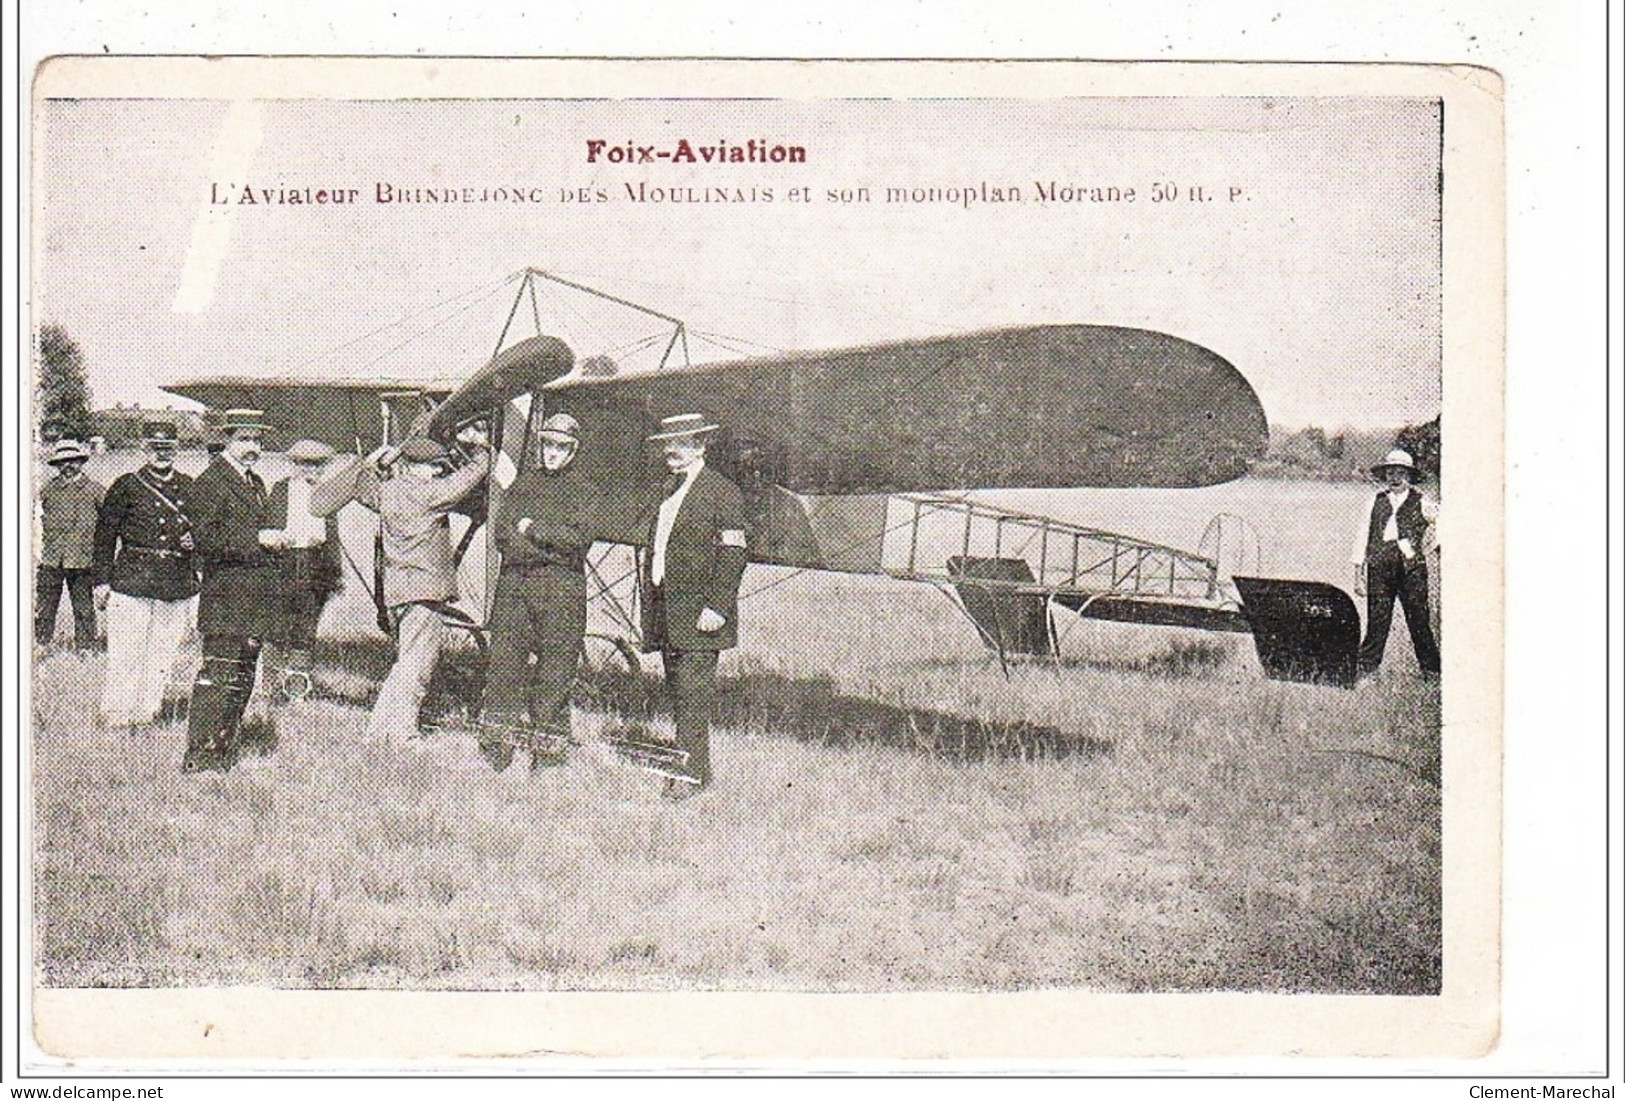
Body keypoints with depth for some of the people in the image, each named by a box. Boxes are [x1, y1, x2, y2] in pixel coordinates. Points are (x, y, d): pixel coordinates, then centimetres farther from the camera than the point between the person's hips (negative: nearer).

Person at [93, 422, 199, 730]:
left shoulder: (189, 488, 11)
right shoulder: (127, 486, 2)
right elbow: (105, 534, 3)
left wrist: (193, 542, -1)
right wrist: (102, 581, -1)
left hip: (177, 586, 3)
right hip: (131, 580, -3)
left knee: (163, 653, 6)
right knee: (124, 655, -3)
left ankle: (147, 712, 16)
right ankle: (115, 715, 6)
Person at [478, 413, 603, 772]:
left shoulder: (585, 489, 6)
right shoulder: (523, 483, 17)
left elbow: (579, 537, -9)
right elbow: (502, 532, 8)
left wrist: (532, 529, -5)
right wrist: (552, 548, -2)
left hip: (562, 587, -3)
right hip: (514, 583, 3)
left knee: (555, 671, -3)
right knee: (504, 661, 0)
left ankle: (547, 751, 3)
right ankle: (495, 746, 7)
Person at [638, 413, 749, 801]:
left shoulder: (722, 492, -6)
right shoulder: (667, 490, 19)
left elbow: (732, 554, -11)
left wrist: (717, 607, -18)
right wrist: (648, 604, 17)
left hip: (697, 613, -8)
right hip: (665, 611, 8)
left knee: (693, 692, -11)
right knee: (678, 692, 10)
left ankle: (691, 772, -9)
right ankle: (694, 766, 17)